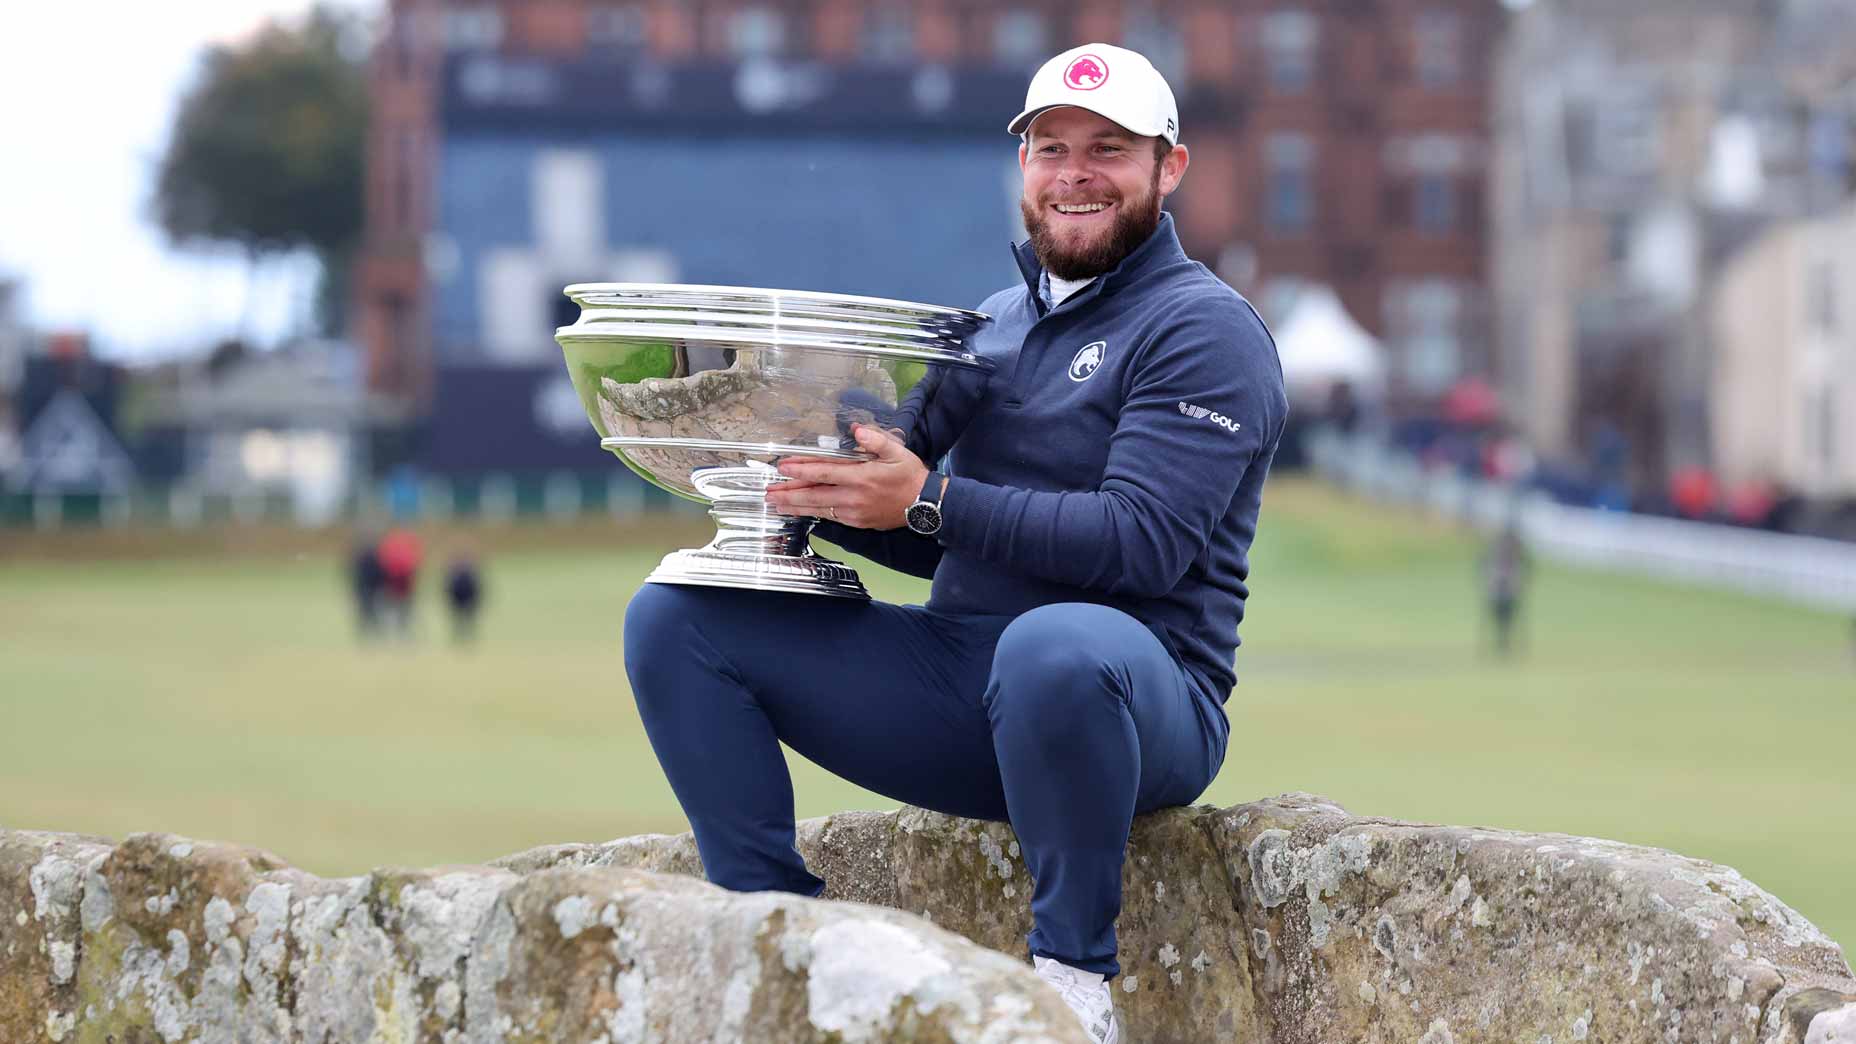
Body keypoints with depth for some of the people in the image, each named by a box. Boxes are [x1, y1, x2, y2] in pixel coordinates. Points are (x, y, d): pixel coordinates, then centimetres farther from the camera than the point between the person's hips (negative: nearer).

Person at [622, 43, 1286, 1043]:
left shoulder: (1204, 330, -3)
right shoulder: (990, 326, 19)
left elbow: (1144, 541, -18)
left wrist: (927, 501, -25)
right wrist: (814, 490, -3)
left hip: (1129, 691, -6)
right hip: (955, 679, 7)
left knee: (1054, 645, -43)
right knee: (673, 616, -5)